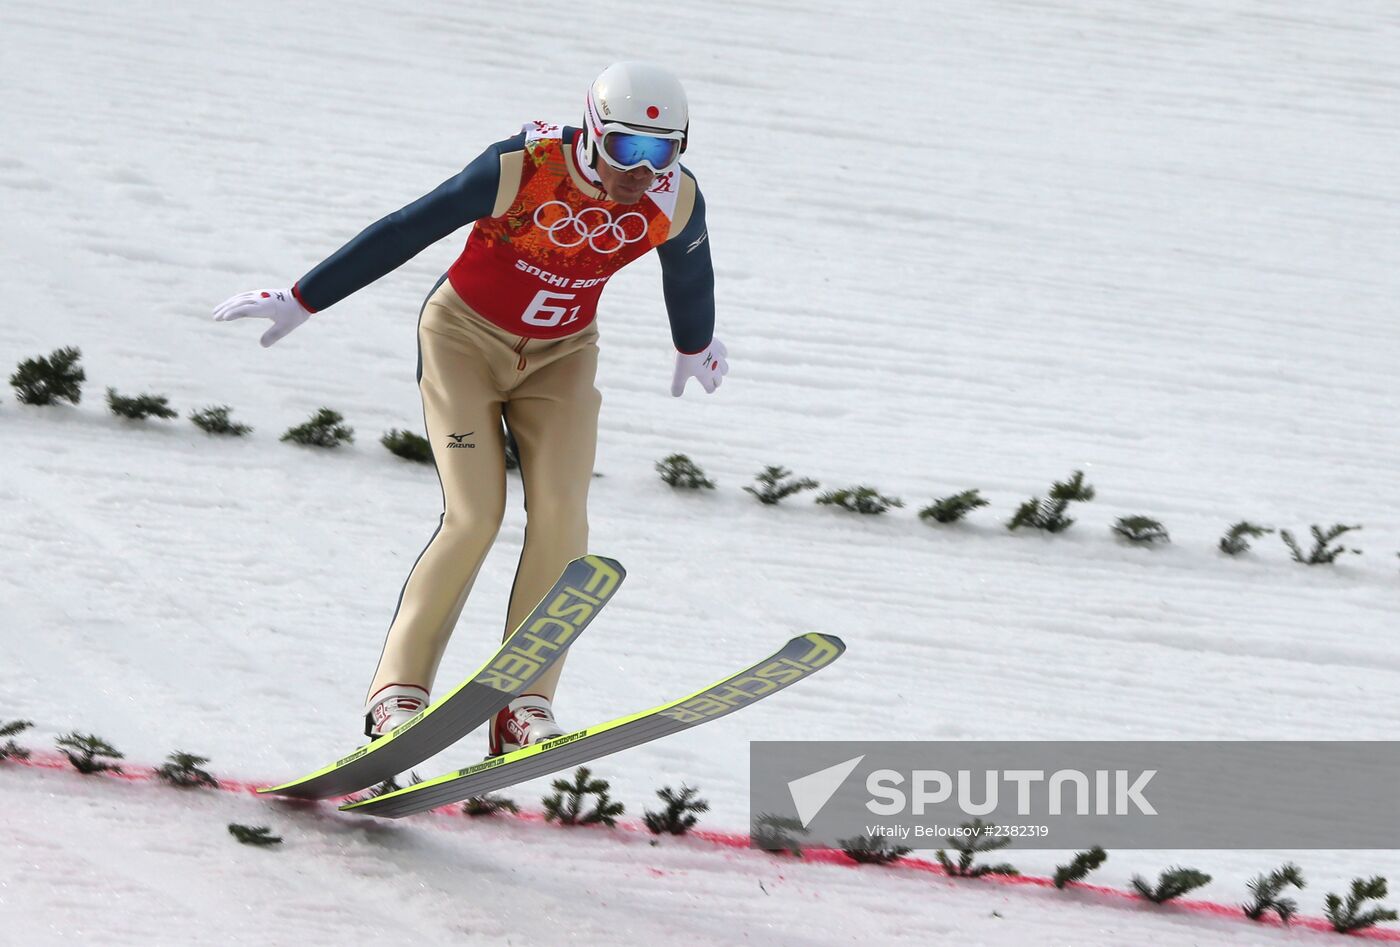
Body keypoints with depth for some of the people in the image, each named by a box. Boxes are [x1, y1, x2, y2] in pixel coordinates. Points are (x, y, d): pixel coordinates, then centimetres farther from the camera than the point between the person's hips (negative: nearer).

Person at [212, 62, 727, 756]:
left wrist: (695, 347, 27)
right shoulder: (522, 169, -28)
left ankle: (523, 709, -13)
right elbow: (402, 234, -20)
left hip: (559, 357, 4)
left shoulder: (674, 201, -16)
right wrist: (300, 303, -15)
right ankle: (398, 690, -9)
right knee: (474, 516, -17)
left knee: (560, 518, -15)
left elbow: (688, 275, 8)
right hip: (466, 337, -4)